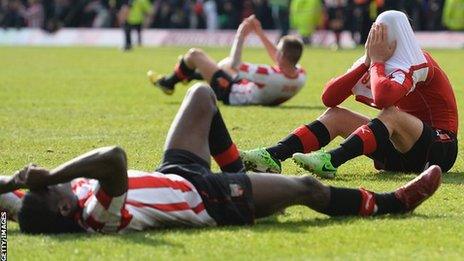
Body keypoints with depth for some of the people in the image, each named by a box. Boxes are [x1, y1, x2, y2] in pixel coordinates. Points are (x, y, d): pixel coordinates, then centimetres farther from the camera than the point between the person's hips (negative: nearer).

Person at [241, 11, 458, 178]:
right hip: (401, 152, 8)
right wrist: (367, 62, -10)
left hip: (440, 149, -8)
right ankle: (272, 156, -23)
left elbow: (382, 97, -37)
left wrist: (377, 61, -19)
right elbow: (328, 97, -3)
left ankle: (331, 161, -51)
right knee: (336, 116, -3)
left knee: (391, 114, -35)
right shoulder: (373, 62, 8)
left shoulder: (416, 64, -16)